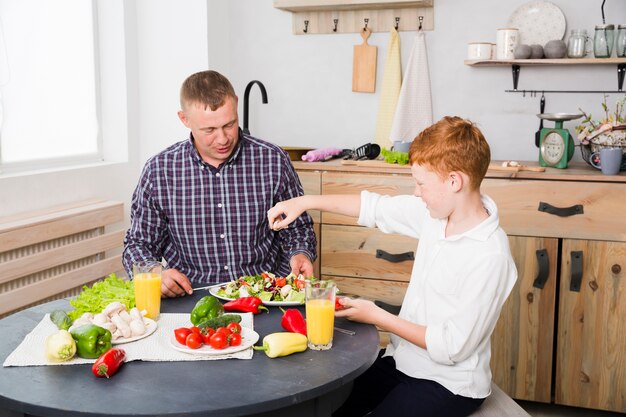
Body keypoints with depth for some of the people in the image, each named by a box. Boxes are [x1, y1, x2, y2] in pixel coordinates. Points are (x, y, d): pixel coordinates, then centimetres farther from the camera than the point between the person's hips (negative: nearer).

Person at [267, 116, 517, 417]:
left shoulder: (490, 257, -26)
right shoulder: (435, 212, -5)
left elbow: (452, 347, -23)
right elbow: (376, 208, 9)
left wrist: (378, 317, -17)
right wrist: (305, 202, 6)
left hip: (448, 385, -7)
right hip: (401, 361, 7)